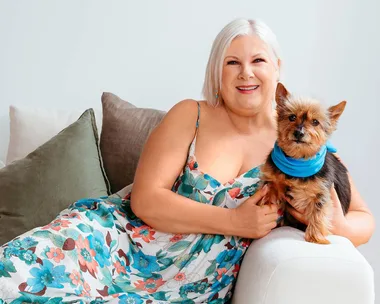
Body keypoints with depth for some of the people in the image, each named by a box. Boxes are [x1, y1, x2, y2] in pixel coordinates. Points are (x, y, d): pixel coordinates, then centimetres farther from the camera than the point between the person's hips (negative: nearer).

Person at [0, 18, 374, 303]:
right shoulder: (190, 115, 0)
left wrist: (338, 225, -19)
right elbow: (145, 199, -10)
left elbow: (364, 220, 6)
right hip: (127, 237, 0)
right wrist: (234, 222, -18)